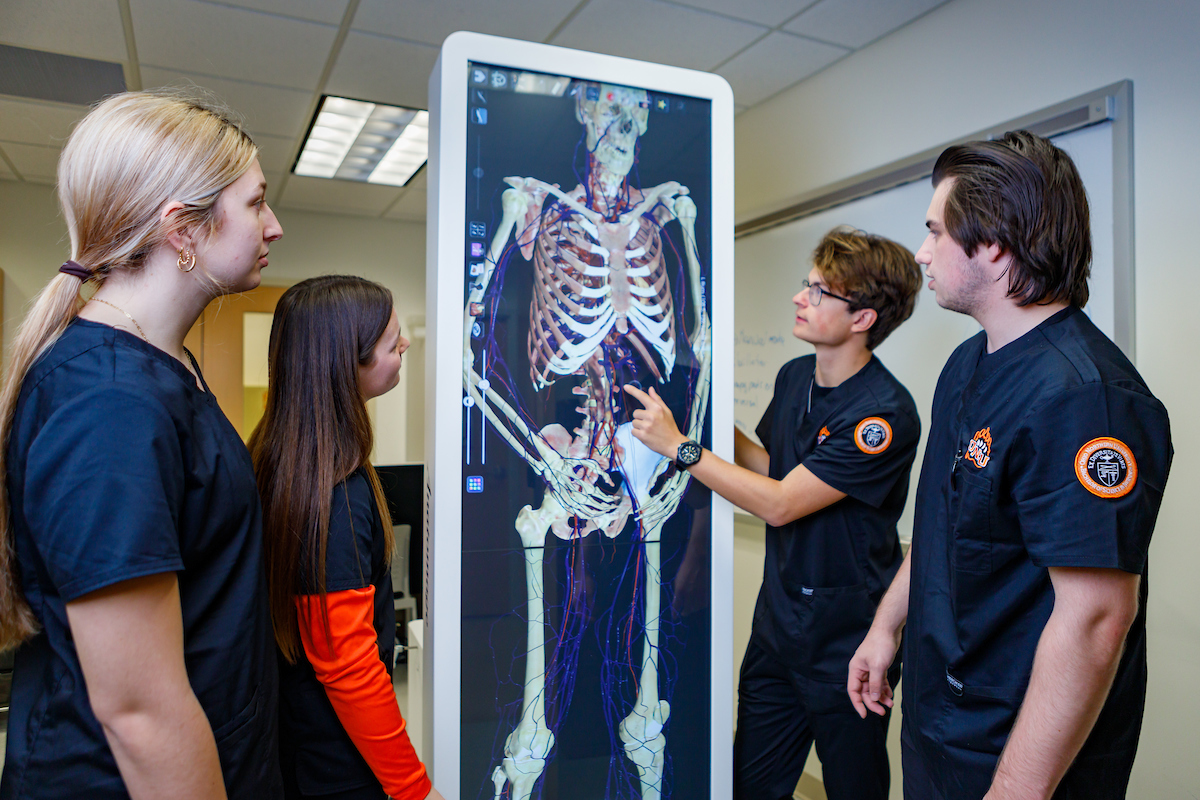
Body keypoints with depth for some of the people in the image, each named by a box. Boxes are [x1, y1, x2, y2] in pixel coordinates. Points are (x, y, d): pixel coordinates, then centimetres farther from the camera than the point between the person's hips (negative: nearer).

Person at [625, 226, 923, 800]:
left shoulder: (885, 414, -24)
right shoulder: (793, 377, 1)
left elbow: (781, 504, -24)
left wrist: (677, 445, -20)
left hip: (844, 642, -6)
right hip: (777, 619, 7)